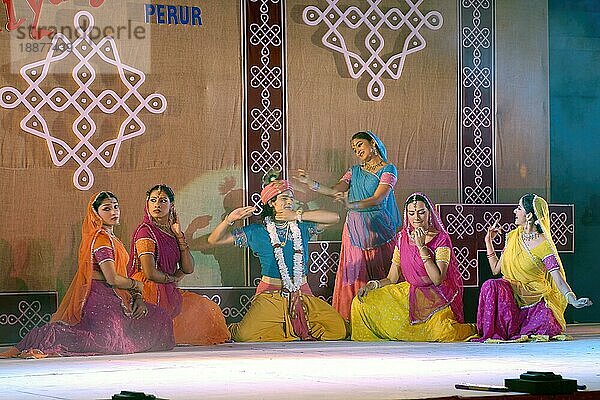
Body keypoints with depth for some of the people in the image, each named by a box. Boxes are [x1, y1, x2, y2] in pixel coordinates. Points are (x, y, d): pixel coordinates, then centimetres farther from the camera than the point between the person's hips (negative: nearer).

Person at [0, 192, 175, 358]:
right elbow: (112, 279, -19)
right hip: (101, 300, -10)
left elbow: (121, 275, 19)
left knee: (160, 319, 15)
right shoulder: (101, 239, -11)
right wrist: (137, 285, -2)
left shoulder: (111, 238, 20)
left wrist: (137, 297, 4)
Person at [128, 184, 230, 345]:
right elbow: (150, 273, -21)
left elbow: (188, 269, 2)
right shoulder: (145, 231, -13)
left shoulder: (172, 232, 11)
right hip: (151, 292, -8)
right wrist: (174, 279, -1)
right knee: (206, 307, -1)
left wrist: (179, 235, -3)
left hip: (168, 291, 8)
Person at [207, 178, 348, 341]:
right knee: (246, 334, -30)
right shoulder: (257, 232, 6)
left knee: (338, 329, -20)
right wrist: (229, 220, -11)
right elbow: (214, 240, 7)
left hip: (302, 295, 2)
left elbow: (334, 217, -3)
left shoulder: (301, 228, 9)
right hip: (270, 296, -2)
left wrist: (298, 215, -6)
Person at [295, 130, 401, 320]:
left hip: (379, 230, -4)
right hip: (355, 230, 4)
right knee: (355, 276, -1)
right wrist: (312, 184, -16)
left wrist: (351, 205, -31)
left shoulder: (388, 169, 0)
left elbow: (378, 199, -15)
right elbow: (335, 191, 1)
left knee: (380, 277, -6)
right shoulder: (354, 171, 16)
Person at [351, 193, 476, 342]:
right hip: (409, 293, 4)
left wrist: (422, 247, -21)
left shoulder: (441, 238, -9)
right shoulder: (403, 238, 5)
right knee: (362, 303, -12)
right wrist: (372, 285, -12)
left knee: (442, 331, -32)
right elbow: (392, 279, 8)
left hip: (436, 296, -4)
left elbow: (437, 279, -19)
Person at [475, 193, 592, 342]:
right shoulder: (513, 236, 6)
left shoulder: (544, 246, -13)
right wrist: (488, 241, 11)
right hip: (512, 293, 3)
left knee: (546, 328, -30)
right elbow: (496, 269, 13)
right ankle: (496, 332, -15)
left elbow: (559, 280, -19)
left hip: (536, 298, -3)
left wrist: (573, 301, -35)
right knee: (491, 286, -30)